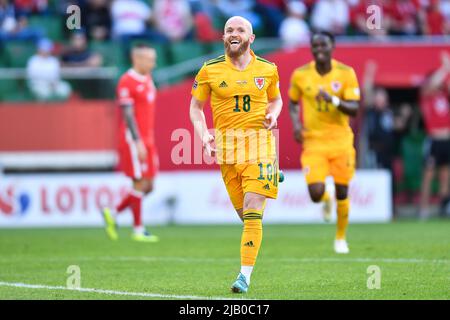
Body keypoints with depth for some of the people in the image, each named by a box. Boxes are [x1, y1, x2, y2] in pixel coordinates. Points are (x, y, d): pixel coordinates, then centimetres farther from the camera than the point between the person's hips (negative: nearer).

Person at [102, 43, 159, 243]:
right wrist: (138, 142, -22)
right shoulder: (127, 82, -13)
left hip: (147, 141, 9)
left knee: (148, 186, 8)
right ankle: (138, 230, 5)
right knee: (140, 184, -6)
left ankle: (113, 213, 18)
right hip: (134, 139, -9)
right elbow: (128, 115, -18)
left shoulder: (148, 80, 15)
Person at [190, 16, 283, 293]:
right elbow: (196, 107, 11)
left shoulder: (267, 69, 5)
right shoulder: (210, 70, 2)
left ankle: (245, 274, -11)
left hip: (259, 142, -1)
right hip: (226, 144, 1)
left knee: (252, 210, -13)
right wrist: (204, 135, -5)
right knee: (243, 212, 5)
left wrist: (273, 115, 0)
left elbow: (276, 99, 22)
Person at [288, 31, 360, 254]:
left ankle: (341, 238, 26)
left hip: (340, 140, 0)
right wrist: (296, 124, -2)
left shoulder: (346, 73, -6)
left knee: (342, 192, 5)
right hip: (313, 141, 0)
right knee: (315, 193, -15)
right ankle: (325, 200, 25)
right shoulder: (300, 75, -2)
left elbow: (354, 109, -10)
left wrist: (333, 100, -27)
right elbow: (293, 102, 16)